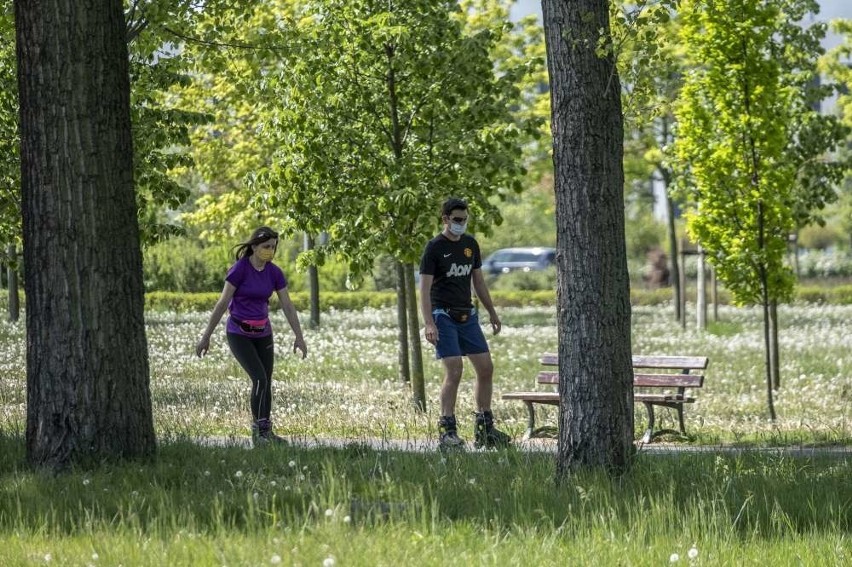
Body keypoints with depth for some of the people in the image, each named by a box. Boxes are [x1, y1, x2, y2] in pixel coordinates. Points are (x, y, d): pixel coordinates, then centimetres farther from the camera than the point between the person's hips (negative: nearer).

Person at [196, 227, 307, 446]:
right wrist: (206, 336, -13)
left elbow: (287, 306, 0)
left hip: (262, 333, 6)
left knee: (266, 383, 4)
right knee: (259, 379, -16)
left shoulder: (274, 273, -3)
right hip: (238, 333, -6)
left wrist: (299, 337, -6)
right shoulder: (239, 269, -18)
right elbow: (222, 303, -16)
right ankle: (259, 432, -7)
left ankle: (265, 432, 15)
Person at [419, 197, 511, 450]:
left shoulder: (471, 244, 11)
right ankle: (447, 431, -10)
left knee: (486, 368, 3)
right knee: (454, 370, -16)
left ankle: (484, 429, 12)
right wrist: (428, 323, -22)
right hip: (444, 316, -7)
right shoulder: (435, 247, -8)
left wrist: (492, 313, 18)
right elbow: (425, 289, -12)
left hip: (467, 315, 7)